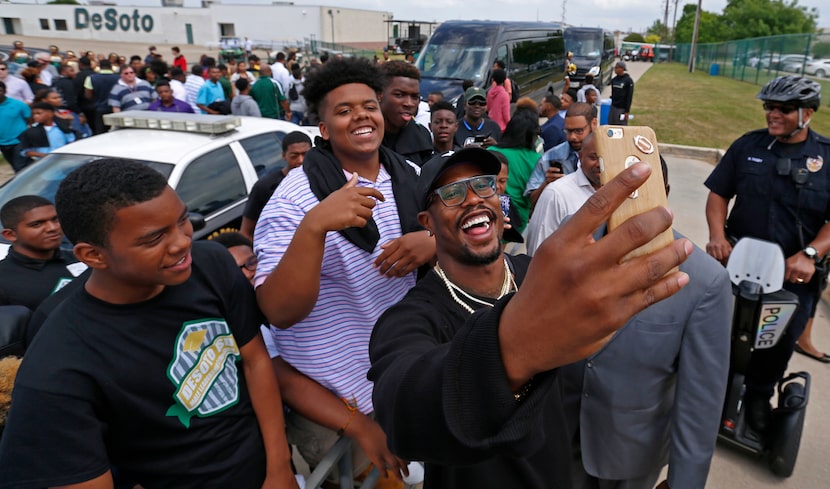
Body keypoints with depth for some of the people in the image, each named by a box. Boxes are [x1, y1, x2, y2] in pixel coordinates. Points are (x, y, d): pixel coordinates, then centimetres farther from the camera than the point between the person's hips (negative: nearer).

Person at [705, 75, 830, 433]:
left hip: (794, 272, 0)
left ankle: (759, 395, 39)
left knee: (781, 341, 14)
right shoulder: (748, 145, -2)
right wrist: (717, 236, -14)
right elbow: (719, 193, 1)